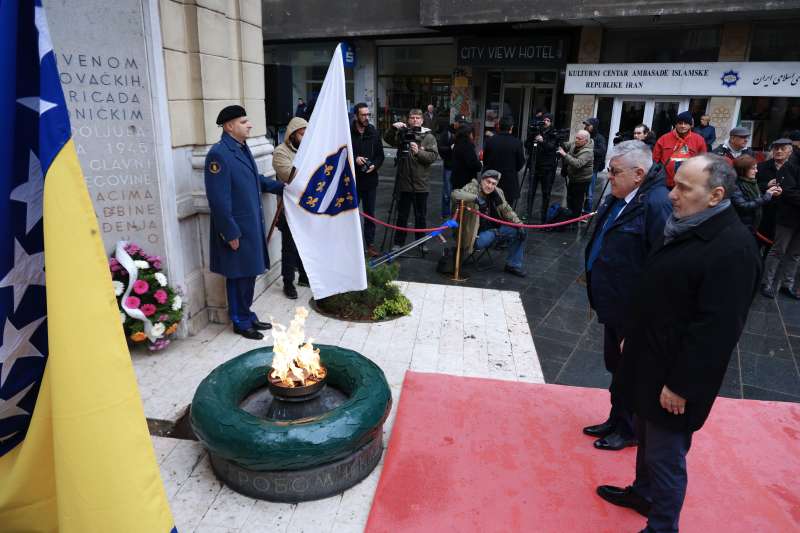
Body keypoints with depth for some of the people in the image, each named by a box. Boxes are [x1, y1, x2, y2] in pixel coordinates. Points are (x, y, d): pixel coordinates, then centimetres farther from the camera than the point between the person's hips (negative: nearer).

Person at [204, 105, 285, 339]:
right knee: (238, 277, 6)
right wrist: (231, 233, -19)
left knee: (249, 274, 17)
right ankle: (241, 322, 22)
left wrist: (282, 187, 21)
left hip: (252, 225, 8)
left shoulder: (242, 148, 9)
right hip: (237, 229, -8)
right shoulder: (218, 154, -18)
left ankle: (247, 315, 33)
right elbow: (219, 199, -21)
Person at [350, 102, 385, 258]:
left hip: (370, 180, 3)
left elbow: (380, 154, 10)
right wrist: (354, 158, -18)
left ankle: (370, 245, 18)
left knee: (370, 214, 8)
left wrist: (375, 165, -8)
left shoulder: (374, 133, 5)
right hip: (352, 180, -3)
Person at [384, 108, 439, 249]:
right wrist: (393, 128, -20)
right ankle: (398, 242, 21)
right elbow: (387, 139, -5)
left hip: (420, 184, -1)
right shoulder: (402, 134, 6)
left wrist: (418, 152, -23)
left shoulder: (429, 137, 1)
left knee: (420, 216, 11)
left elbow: (433, 156, -10)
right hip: (403, 183, 1)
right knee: (402, 215, 10)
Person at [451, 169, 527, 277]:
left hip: (493, 230, 6)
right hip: (477, 234, -6)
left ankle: (513, 265, 5)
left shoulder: (497, 193, 4)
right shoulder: (472, 188, -13)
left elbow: (507, 211, 11)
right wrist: (475, 198, -42)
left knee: (518, 232, -7)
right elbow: (455, 194, -30)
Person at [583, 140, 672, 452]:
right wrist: (598, 291, 18)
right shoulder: (618, 198, 5)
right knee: (616, 366, 22)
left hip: (634, 310, -9)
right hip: (614, 304, 9)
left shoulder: (656, 204, -24)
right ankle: (617, 420, 41)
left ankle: (629, 430, 31)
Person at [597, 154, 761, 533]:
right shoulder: (684, 226, 6)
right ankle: (642, 492, 47)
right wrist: (632, 337, 18)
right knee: (647, 437, 26)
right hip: (649, 361, 9)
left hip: (675, 377, -9)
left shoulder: (733, 248, -24)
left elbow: (716, 329, -24)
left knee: (666, 456, 7)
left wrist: (681, 384, -20)